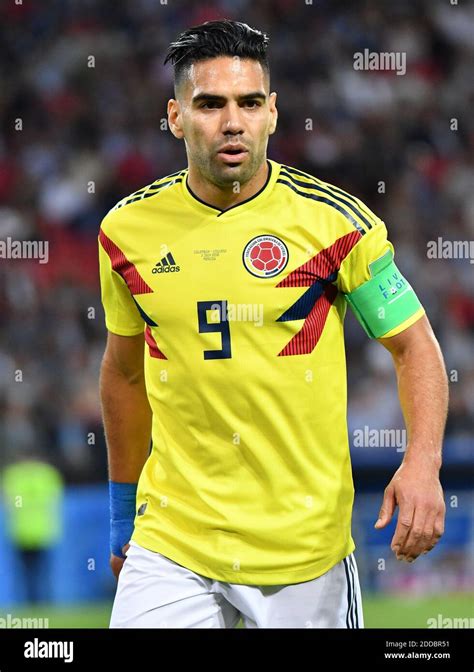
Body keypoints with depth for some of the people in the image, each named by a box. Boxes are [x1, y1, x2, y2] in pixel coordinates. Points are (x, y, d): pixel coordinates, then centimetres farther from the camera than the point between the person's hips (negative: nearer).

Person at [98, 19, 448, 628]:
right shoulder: (127, 230, 2)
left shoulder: (334, 220, -7)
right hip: (171, 539, 2)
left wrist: (423, 463, -17)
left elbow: (414, 346, -1)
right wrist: (122, 510, 20)